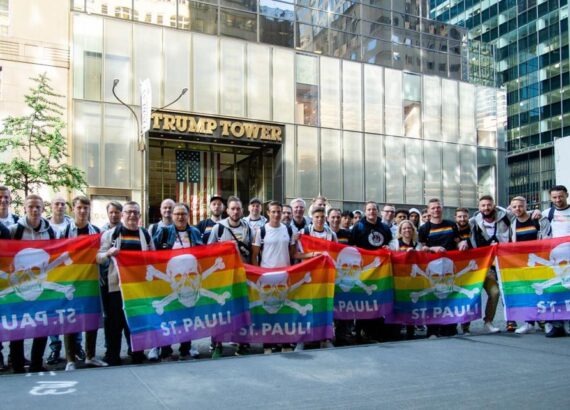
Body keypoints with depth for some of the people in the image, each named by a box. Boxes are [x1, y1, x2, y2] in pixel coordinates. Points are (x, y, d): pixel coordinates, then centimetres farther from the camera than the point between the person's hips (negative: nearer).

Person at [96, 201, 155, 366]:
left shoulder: (145, 234, 12)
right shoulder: (111, 233, 4)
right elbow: (99, 258, 0)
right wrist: (108, 253, -20)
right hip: (118, 284, -2)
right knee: (116, 322, -1)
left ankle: (138, 357, 20)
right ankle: (113, 359, 10)